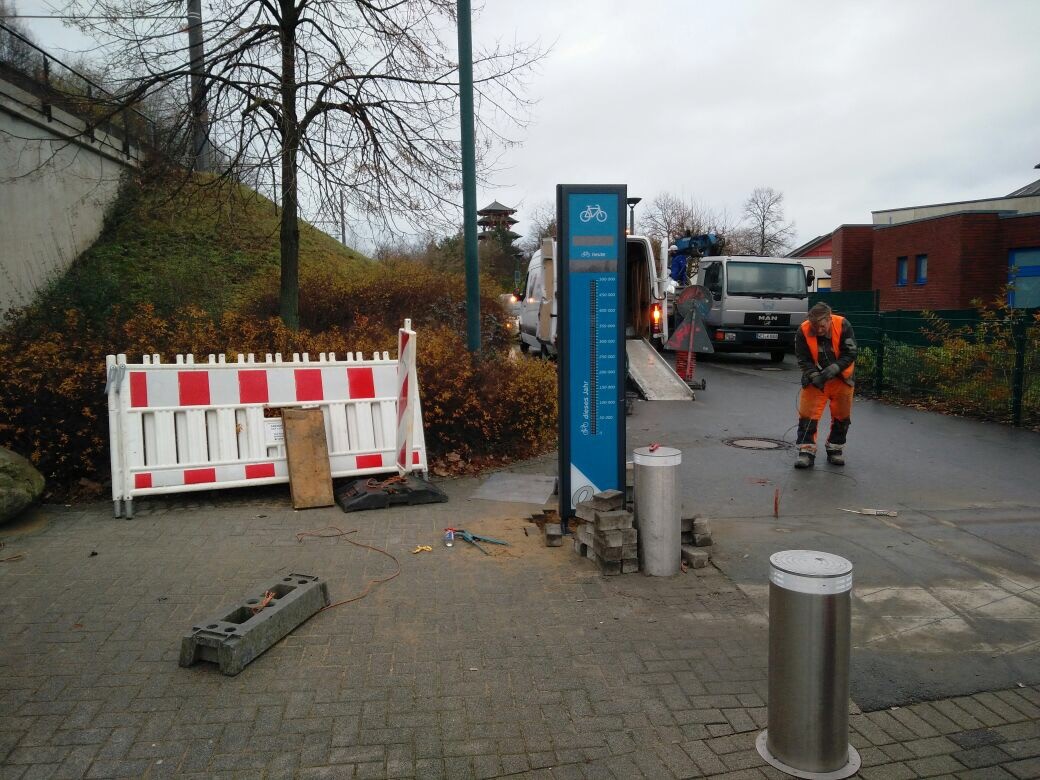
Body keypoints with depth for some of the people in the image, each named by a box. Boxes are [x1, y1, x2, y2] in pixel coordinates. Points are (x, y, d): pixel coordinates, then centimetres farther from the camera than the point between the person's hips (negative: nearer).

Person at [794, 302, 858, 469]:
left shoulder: (843, 326, -20)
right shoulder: (803, 331, -18)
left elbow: (850, 353, -16)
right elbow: (803, 359, -12)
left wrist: (834, 368, -29)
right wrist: (813, 375, -27)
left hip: (841, 378, 1)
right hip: (814, 379, -1)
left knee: (841, 415, 12)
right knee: (808, 414, -7)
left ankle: (835, 449, 29)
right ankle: (806, 451, -1)